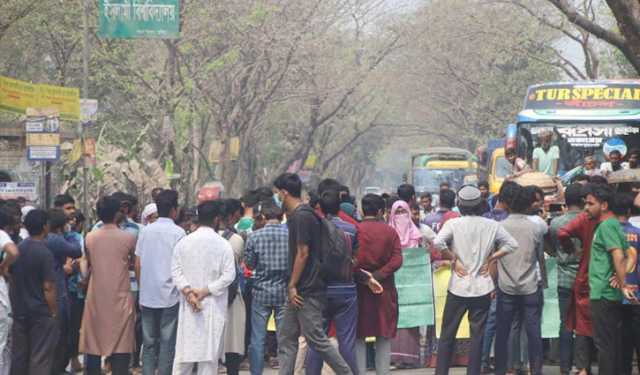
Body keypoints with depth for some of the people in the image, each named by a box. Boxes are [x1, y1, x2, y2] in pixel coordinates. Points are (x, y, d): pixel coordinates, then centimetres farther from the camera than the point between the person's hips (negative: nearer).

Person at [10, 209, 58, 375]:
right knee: (40, 359, -2)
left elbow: (11, 278, 11)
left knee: (19, 356, 12)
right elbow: (48, 288, -17)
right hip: (41, 313, -6)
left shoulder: (17, 249, 4)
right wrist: (54, 312, -8)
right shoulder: (44, 253, -15)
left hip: (19, 311, 6)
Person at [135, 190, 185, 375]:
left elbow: (137, 265, 7)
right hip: (170, 297, -4)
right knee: (167, 344, 1)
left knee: (149, 344, 9)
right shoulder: (178, 232, -8)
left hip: (147, 297, 4)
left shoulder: (145, 231, 6)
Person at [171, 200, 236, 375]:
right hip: (213, 307, -3)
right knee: (210, 348, 2)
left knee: (184, 349, 8)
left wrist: (188, 291, -8)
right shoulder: (223, 245, -7)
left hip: (188, 307, 3)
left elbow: (176, 271, -4)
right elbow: (228, 275, -11)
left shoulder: (183, 242, 0)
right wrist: (206, 291, -9)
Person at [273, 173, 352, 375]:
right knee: (287, 338, 9)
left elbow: (303, 253, -18)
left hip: (308, 290, -10)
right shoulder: (297, 216, 16)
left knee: (316, 338, -8)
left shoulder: (302, 217, -15)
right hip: (301, 290, 10)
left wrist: (292, 285, -15)